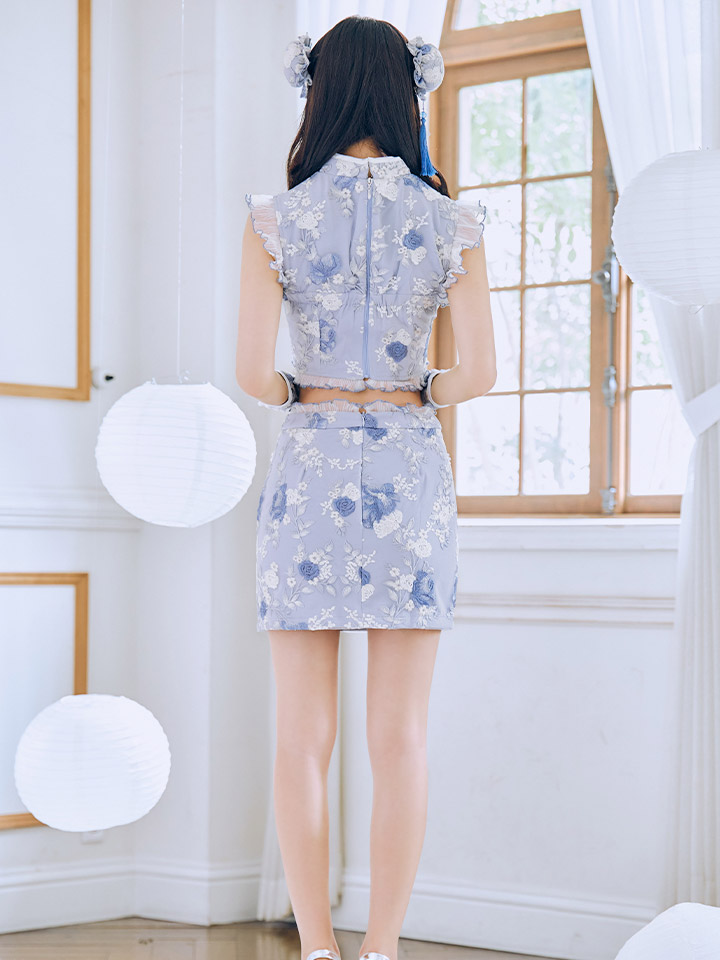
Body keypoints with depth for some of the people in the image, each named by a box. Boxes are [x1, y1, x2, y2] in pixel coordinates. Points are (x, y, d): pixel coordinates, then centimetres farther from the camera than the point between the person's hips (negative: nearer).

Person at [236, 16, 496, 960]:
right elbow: (478, 372, -6)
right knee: (399, 736, 4)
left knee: (304, 736, 6)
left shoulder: (278, 217, -3)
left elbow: (253, 369, -10)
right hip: (411, 468, 1)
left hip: (309, 464, 0)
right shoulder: (449, 221, -1)